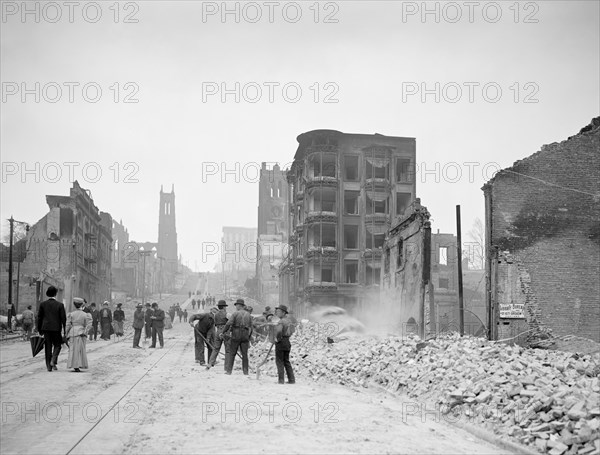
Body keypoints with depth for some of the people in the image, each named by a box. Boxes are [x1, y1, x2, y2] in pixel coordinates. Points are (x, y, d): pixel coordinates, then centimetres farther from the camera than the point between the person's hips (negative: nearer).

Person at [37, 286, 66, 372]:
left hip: (46, 328, 2)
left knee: (48, 347, 8)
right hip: (56, 328, -2)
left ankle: (49, 366, 8)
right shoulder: (60, 305, -6)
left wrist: (39, 329, 12)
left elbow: (39, 317, 5)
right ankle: (53, 361, -9)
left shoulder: (43, 304, 1)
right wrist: (65, 330, 1)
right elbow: (63, 318, -6)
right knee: (57, 345, 12)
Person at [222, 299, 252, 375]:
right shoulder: (248, 315, 10)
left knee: (232, 353, 3)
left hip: (236, 335, -3)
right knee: (244, 354, 7)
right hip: (245, 335, 4)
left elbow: (228, 324, -13)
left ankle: (228, 370, 2)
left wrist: (224, 332, -4)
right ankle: (245, 371, 7)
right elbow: (250, 327, 10)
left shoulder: (235, 314, -4)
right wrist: (249, 339, 15)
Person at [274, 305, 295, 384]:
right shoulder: (288, 320, 12)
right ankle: (291, 379, 12)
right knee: (286, 361, 13)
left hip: (281, 342, -9)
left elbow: (279, 331, -34)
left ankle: (281, 380, -4)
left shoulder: (281, 321, -16)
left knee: (279, 361, -2)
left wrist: (278, 338, -18)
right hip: (287, 342, 9)